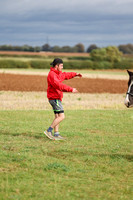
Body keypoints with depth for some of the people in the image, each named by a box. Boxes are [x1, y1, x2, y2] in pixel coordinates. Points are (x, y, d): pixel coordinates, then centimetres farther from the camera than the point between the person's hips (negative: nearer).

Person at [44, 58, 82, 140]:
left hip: (56, 98, 10)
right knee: (62, 116, -13)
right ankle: (49, 131, -11)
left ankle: (56, 134, 13)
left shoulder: (58, 73, 13)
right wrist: (71, 89, -30)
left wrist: (75, 74, 28)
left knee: (57, 117, 11)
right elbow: (59, 85, -29)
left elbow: (65, 75, 34)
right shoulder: (52, 75, -19)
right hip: (55, 98, -10)